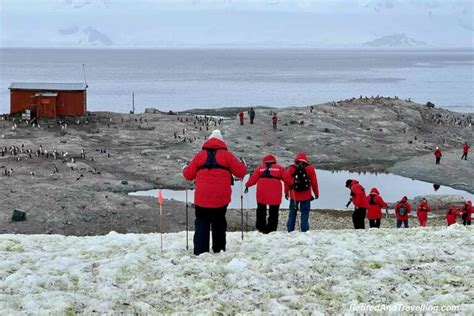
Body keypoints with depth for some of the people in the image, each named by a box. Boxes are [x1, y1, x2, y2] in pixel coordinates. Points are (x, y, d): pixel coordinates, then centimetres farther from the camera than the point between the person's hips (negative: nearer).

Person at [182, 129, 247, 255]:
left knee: (202, 223, 3)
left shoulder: (200, 155, 6)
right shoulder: (226, 155, 1)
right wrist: (243, 165, 24)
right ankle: (219, 249, 16)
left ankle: (200, 251, -9)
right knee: (219, 223, 15)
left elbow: (188, 175, 9)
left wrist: (184, 169, 32)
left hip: (202, 197, 0)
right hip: (221, 198, 0)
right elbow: (240, 172, 1)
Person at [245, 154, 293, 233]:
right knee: (273, 212, 7)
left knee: (261, 211, 17)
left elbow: (253, 178, 10)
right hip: (275, 195, -1)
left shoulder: (260, 168, 11)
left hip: (262, 195, 1)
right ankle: (271, 229, 3)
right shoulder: (279, 168, 9)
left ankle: (261, 227, 16)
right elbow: (287, 178, 3)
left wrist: (247, 185, 23)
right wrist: (292, 184, 20)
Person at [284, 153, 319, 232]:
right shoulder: (310, 169, -3)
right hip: (306, 196, -1)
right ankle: (304, 230, -2)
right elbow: (314, 182, 0)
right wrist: (316, 193, 10)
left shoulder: (291, 169, -2)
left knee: (292, 212, 12)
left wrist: (286, 192, 12)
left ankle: (290, 230, 11)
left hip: (294, 195, 1)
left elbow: (287, 181, 1)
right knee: (305, 212, 4)